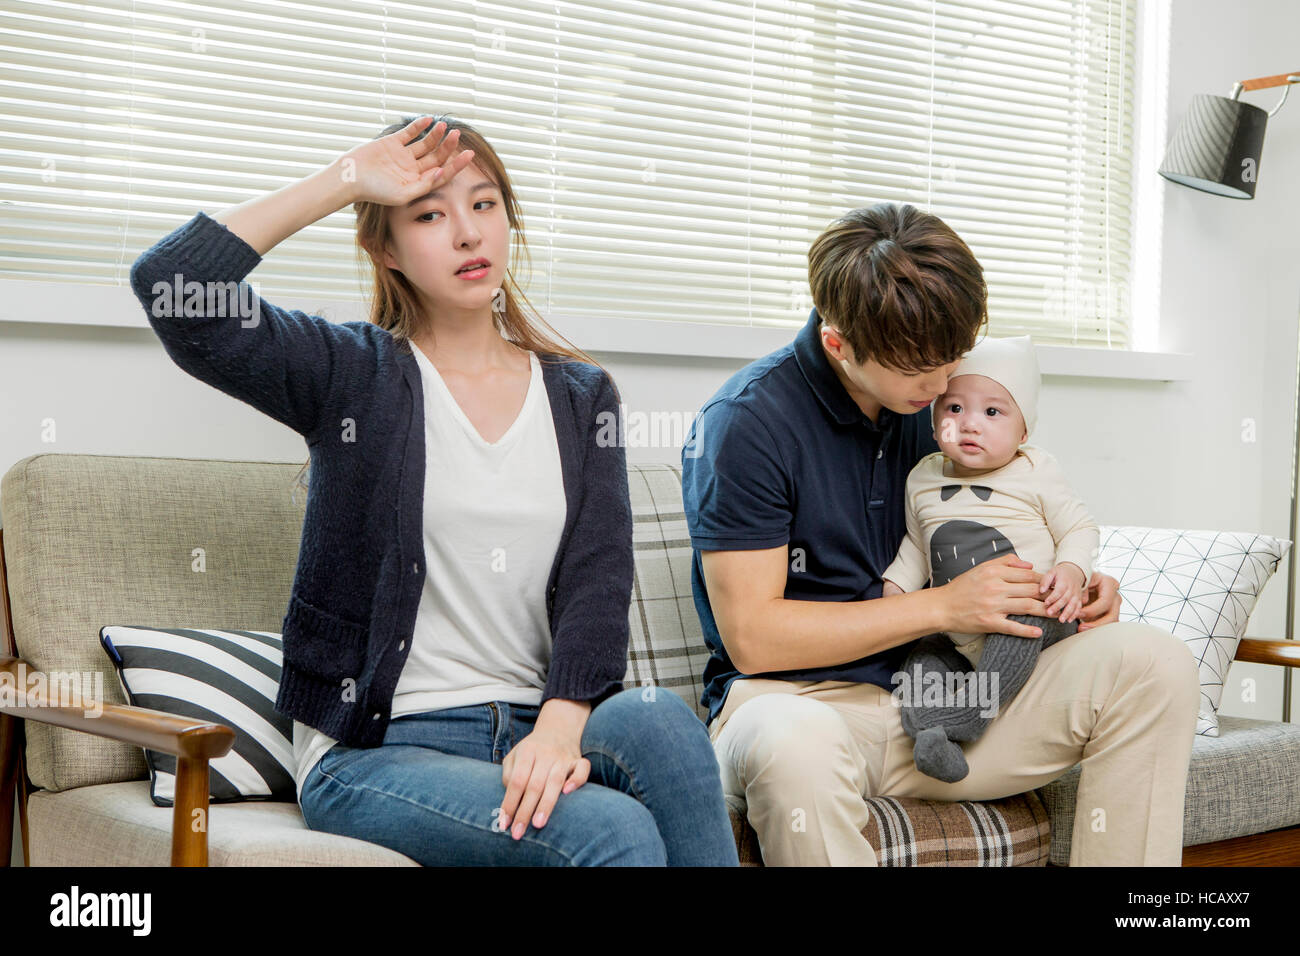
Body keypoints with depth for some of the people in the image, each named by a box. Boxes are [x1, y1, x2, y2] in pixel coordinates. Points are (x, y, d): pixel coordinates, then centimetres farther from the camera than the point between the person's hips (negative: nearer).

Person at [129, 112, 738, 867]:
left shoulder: (581, 396, 14)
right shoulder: (353, 377, 4)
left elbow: (599, 577, 0)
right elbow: (170, 284, -12)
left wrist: (559, 726, -19)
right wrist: (343, 181, -6)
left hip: (528, 728, 4)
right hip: (373, 746, -4)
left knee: (658, 715, -31)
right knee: (615, 831, -30)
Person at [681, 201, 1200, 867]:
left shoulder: (935, 399, 9)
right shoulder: (746, 421, -12)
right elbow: (752, 636, -15)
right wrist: (944, 605, -15)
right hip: (795, 695, -6)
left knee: (1152, 662, -14)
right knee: (792, 744, -44)